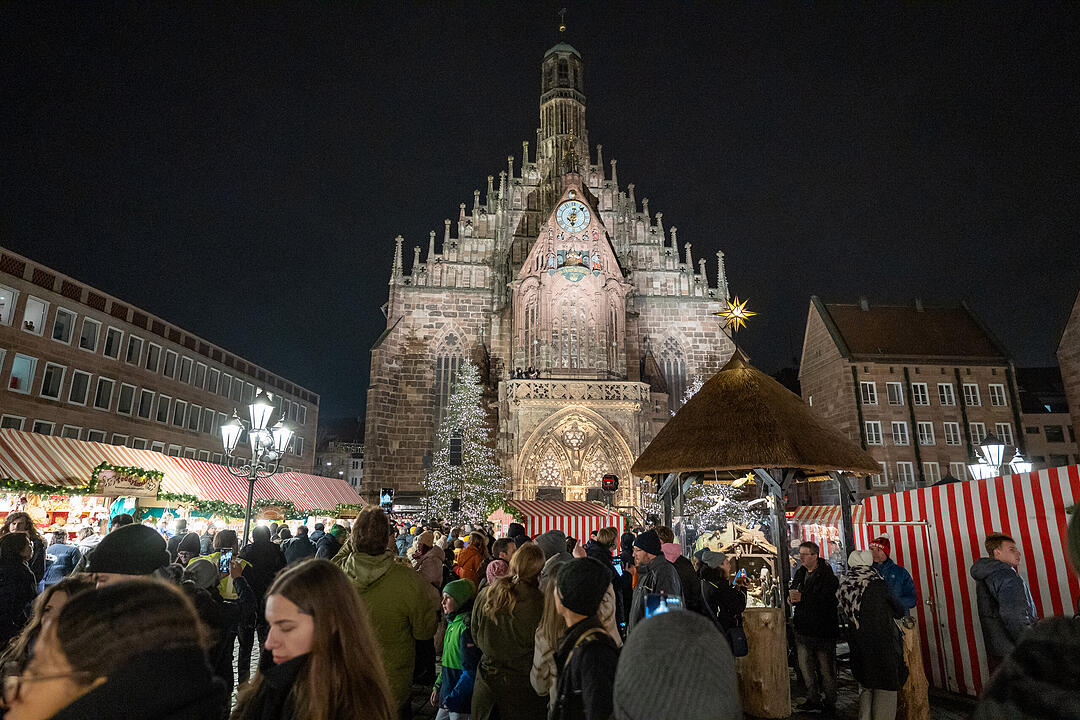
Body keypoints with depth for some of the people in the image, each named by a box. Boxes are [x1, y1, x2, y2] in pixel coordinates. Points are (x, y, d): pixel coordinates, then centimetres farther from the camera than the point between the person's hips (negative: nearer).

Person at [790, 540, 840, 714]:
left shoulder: (827, 576, -15)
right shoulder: (800, 573, 10)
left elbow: (828, 600, -25)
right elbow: (793, 591, 22)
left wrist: (802, 598, -26)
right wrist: (791, 597, -1)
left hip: (822, 629, -7)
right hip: (803, 628, 7)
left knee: (825, 668, 5)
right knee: (805, 667, 12)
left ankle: (830, 702, 20)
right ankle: (813, 699, 25)